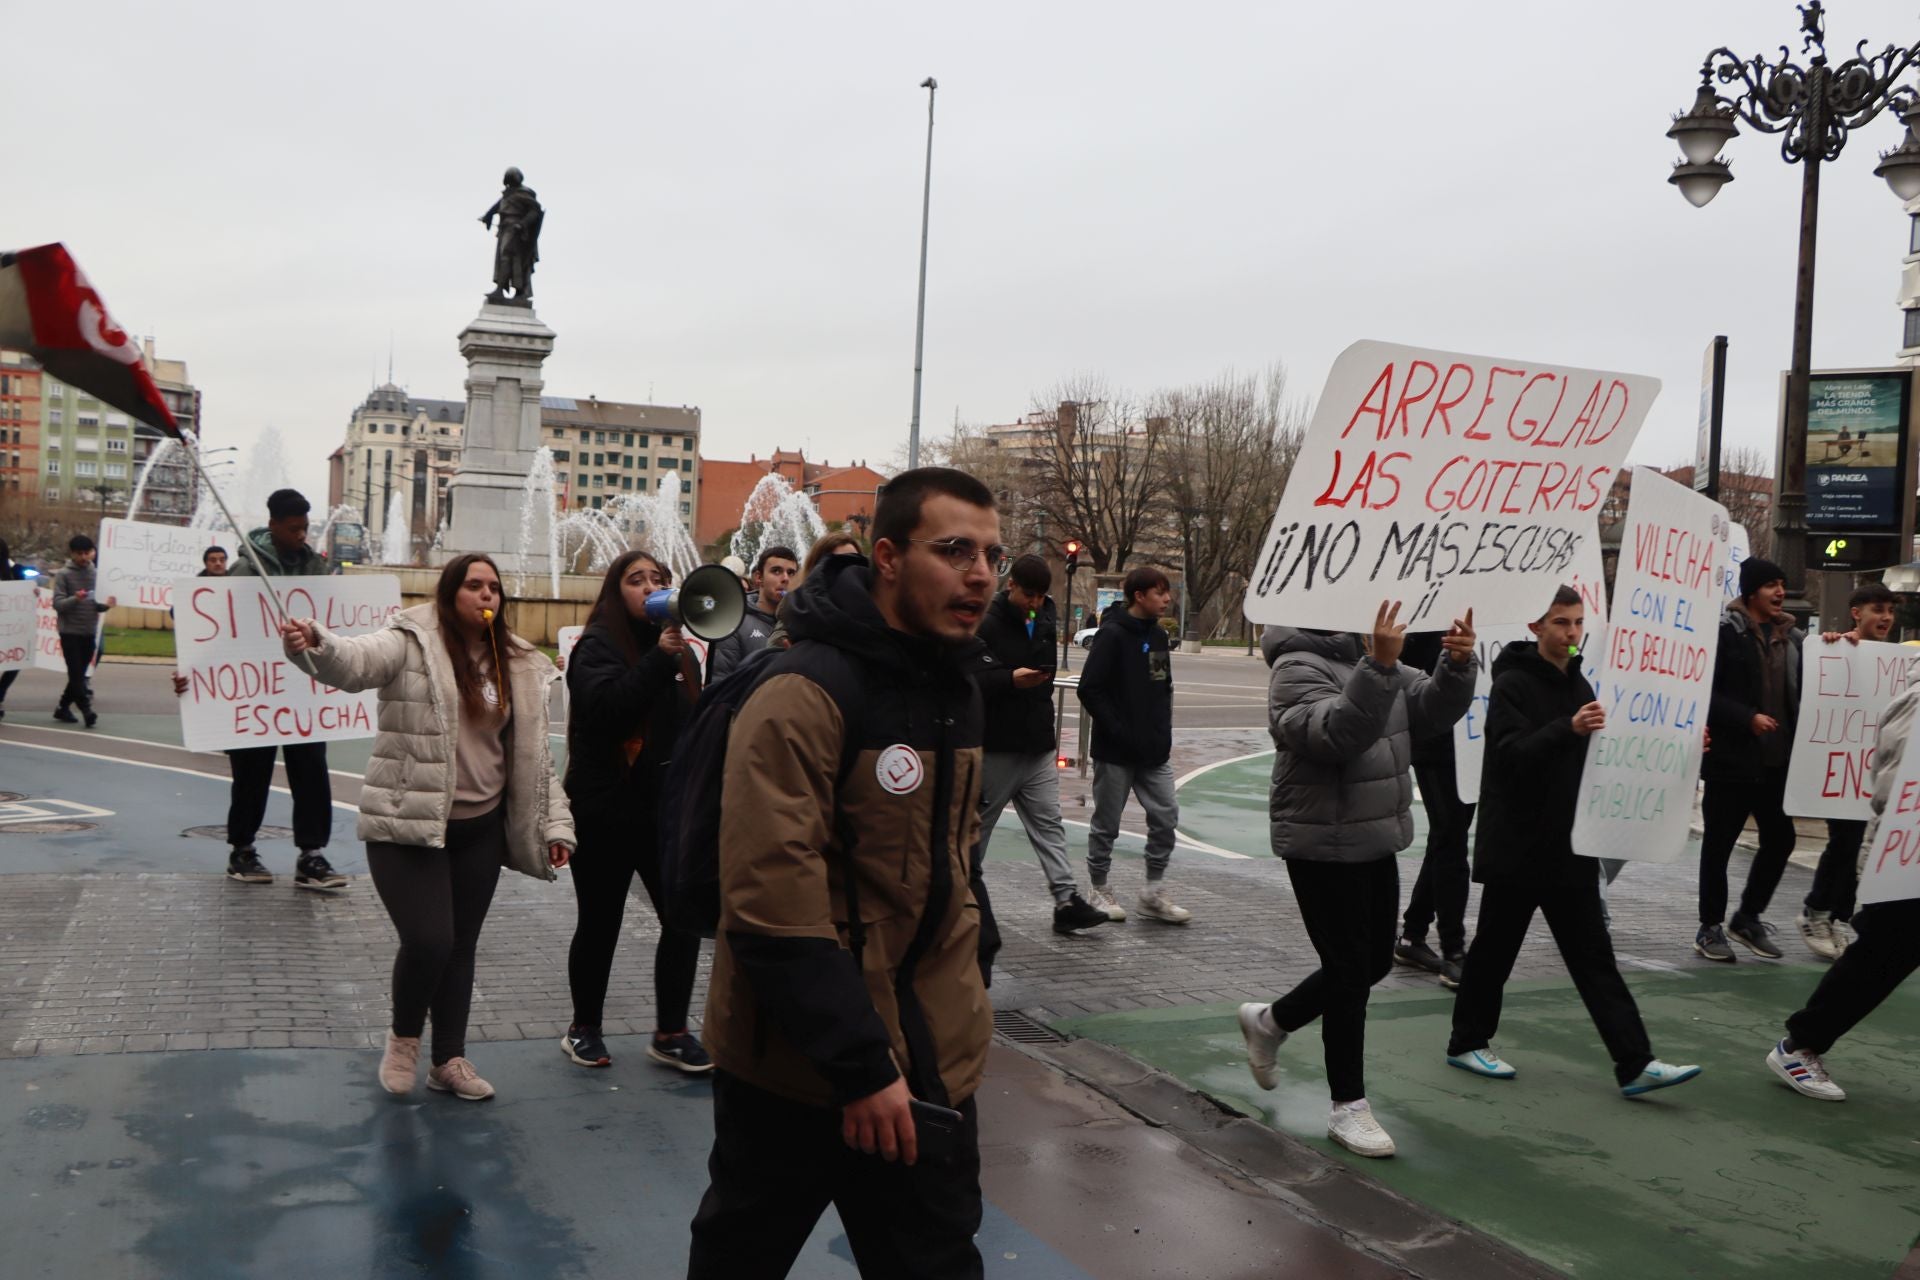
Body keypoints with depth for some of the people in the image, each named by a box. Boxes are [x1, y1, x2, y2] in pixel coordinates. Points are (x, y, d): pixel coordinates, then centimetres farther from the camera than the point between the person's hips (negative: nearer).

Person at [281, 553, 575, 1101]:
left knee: (461, 946, 12)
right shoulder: (411, 644, -8)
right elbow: (356, 660, -30)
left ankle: (449, 1059, 28)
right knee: (428, 940, -11)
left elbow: (533, 752, 11)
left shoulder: (517, 666, 7)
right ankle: (404, 1037, 19)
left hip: (480, 826, 5)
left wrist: (554, 823, 6)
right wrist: (314, 643, -52)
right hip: (408, 824, -5)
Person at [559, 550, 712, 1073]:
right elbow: (605, 708, -26)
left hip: (667, 808, 5)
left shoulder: (678, 648, 11)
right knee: (600, 924, 7)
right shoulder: (598, 646, -7)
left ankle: (671, 1032, 14)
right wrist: (658, 659, -31)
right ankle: (583, 1029, 25)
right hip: (607, 810, -5)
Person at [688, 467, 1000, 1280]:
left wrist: (976, 959, 13)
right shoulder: (804, 694, -20)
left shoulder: (954, 688, 7)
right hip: (798, 1070, -7)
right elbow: (772, 908, -25)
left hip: (933, 1067, 7)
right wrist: (860, 1065, -23)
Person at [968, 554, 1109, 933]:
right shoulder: (987, 624, -13)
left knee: (1048, 823, 3)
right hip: (997, 747, -6)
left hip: (1039, 745, 6)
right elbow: (973, 680, -20)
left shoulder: (1046, 619, 10)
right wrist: (1011, 679, -36)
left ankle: (1066, 899, 1)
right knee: (977, 825, 6)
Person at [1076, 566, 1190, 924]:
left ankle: (1153, 893, 14)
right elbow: (1089, 689, -17)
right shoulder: (1113, 635, -13)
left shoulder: (1158, 635, 9)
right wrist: (1119, 732, -17)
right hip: (1116, 752, -7)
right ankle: (1098, 890, 21)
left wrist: (1164, 731, 10)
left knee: (1166, 815, 3)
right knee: (1106, 823, 6)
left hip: (1154, 751, 7)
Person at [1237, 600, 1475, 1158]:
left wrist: (1458, 663, -15)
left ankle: (1269, 1022, 36)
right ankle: (1347, 1105, 14)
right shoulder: (1300, 667, -18)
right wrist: (1379, 667, -43)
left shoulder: (1373, 661, 9)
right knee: (1350, 971, -1)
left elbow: (1434, 709, 3)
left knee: (1374, 963, 17)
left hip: (1376, 843, 9)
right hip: (1324, 849, -9)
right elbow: (1338, 733, -34)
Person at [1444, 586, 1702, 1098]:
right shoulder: (1513, 684, -12)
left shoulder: (1577, 684, 12)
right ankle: (1468, 1042, 22)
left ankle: (1635, 1064, 5)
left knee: (1594, 957, 6)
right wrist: (1568, 729, -37)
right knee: (1495, 948, 6)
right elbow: (1511, 754, -24)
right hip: (1516, 847, -7)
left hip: (1569, 847, 7)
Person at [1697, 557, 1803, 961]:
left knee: (1780, 838, 8)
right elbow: (1705, 692, -14)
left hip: (1777, 760, 6)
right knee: (1719, 844, 5)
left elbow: (1798, 692, 18)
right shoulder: (1725, 632, -9)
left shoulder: (1790, 636, 11)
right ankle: (1710, 927, 17)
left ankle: (1747, 917, 27)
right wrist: (1748, 718, -21)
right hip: (1732, 758, -6)